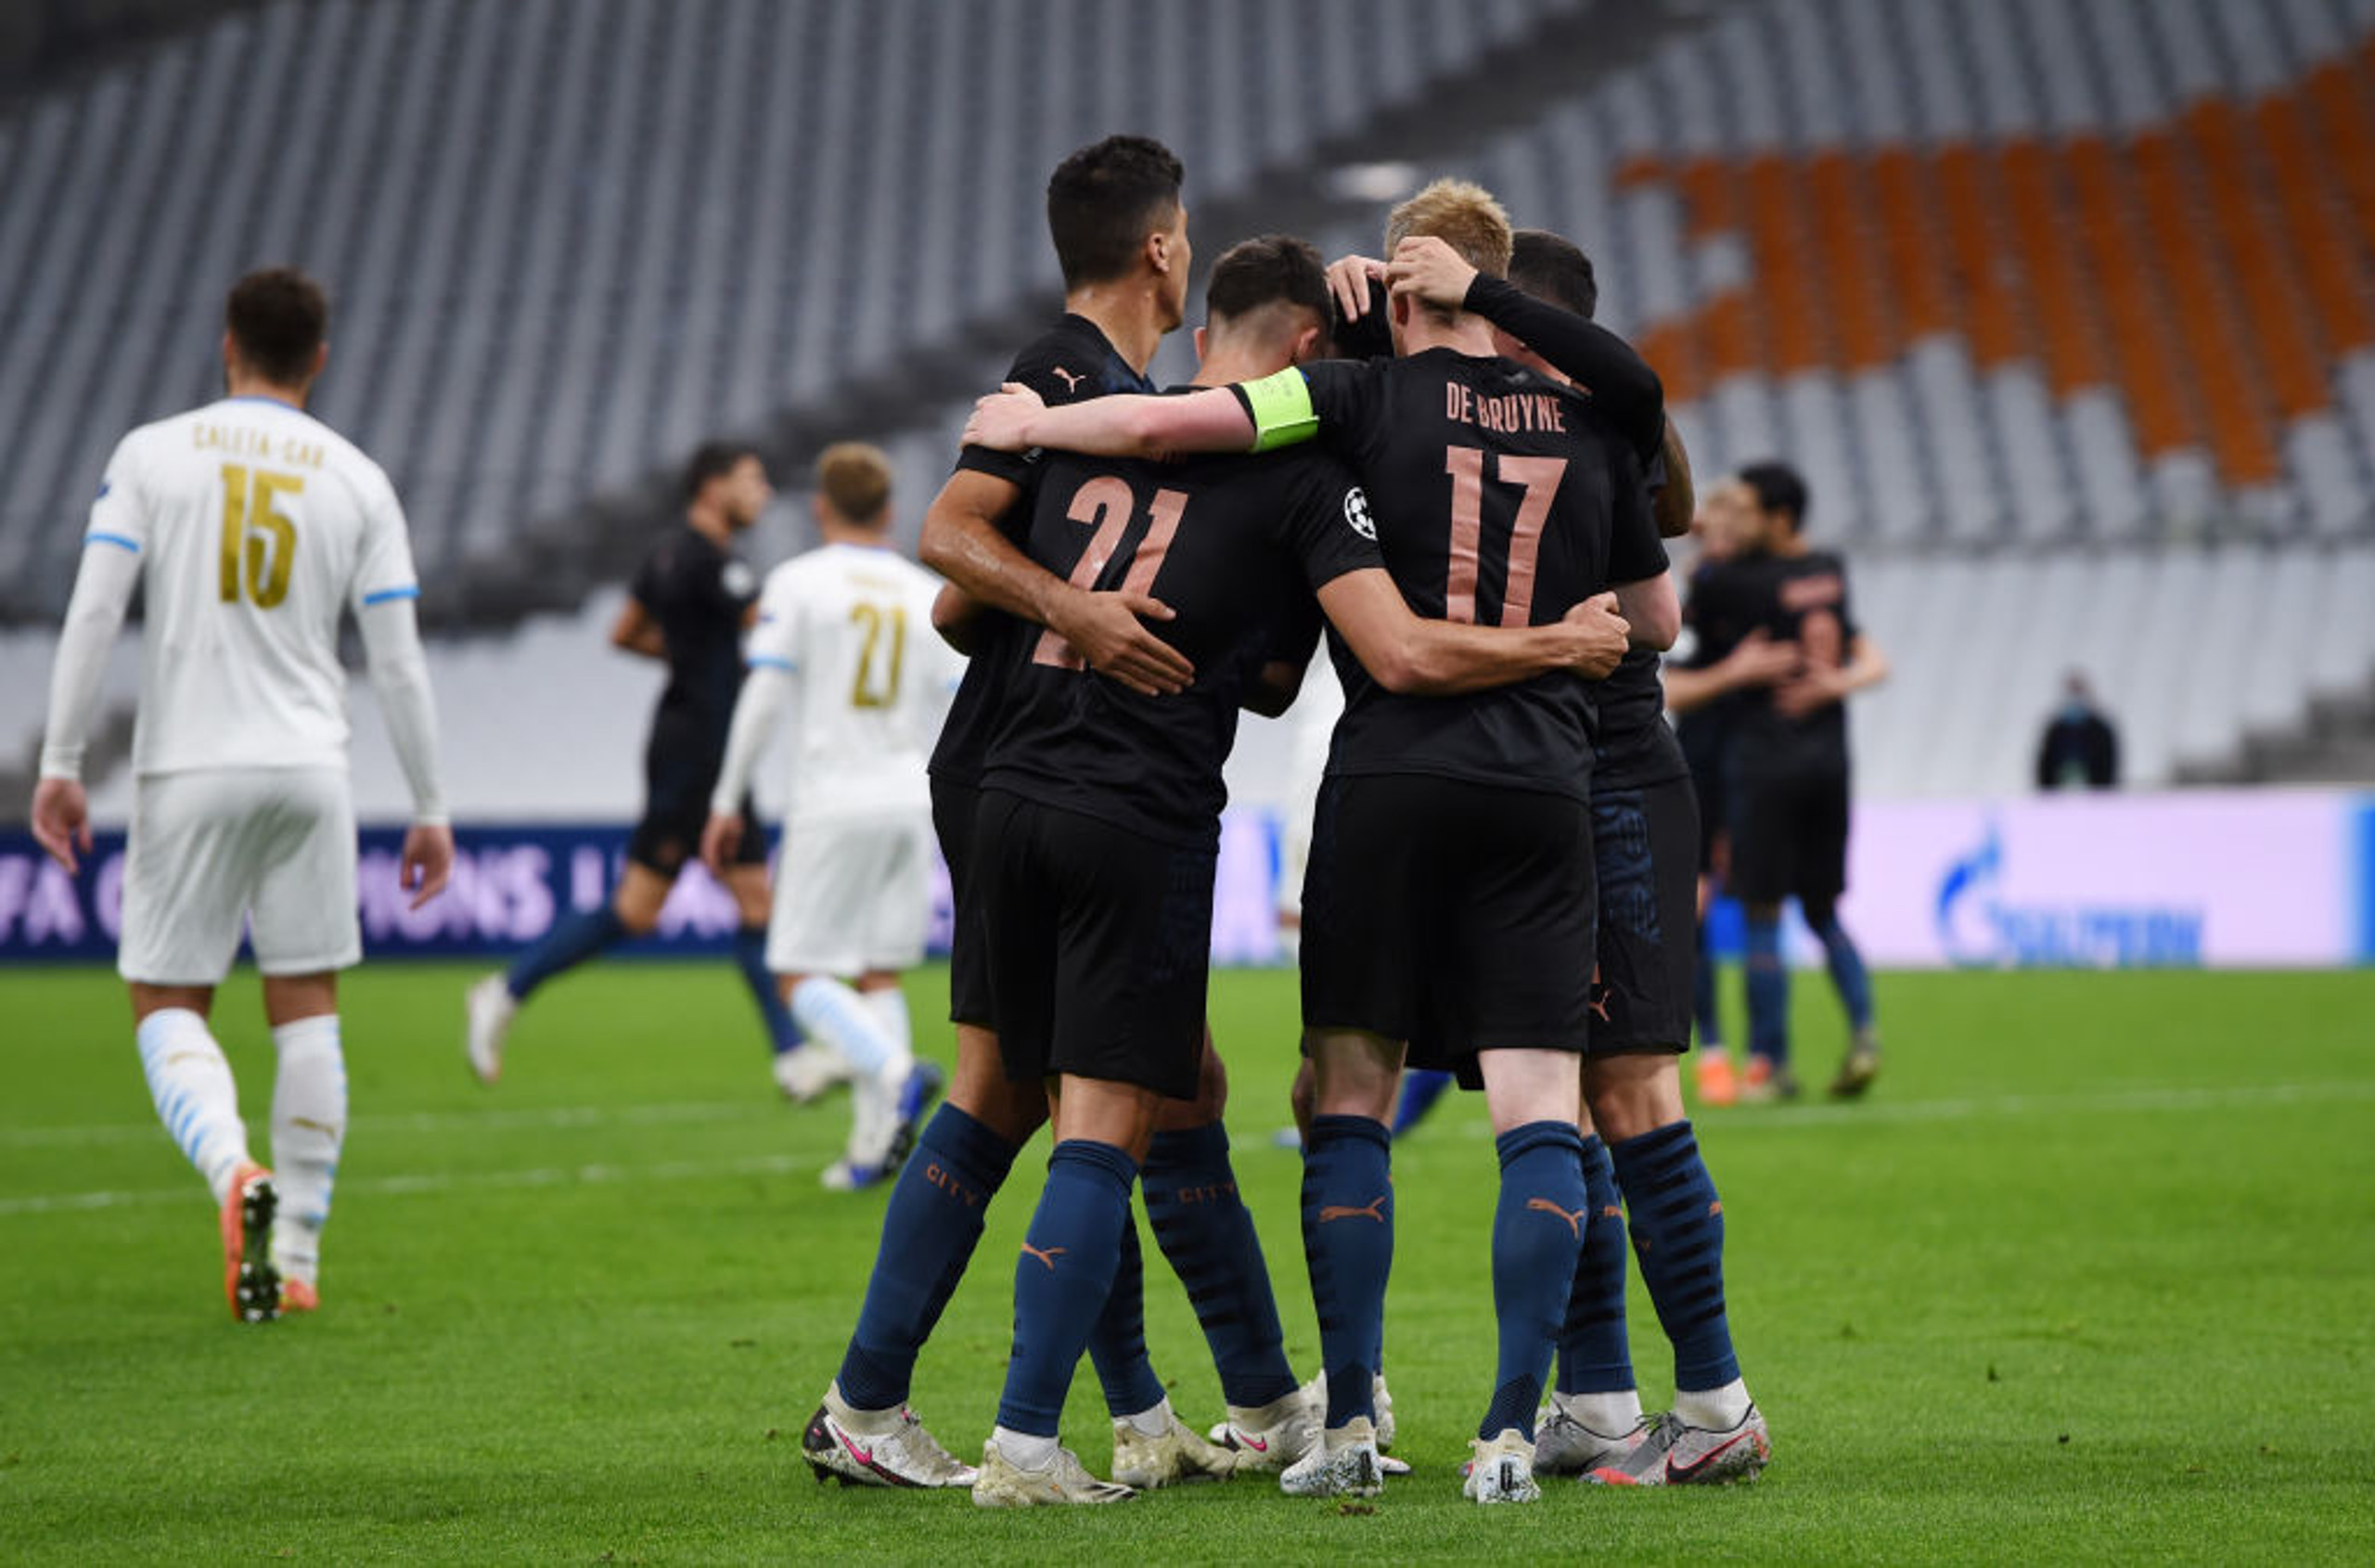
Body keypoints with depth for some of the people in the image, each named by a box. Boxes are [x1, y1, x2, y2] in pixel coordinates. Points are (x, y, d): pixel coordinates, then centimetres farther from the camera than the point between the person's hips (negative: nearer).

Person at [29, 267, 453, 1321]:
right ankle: (297, 1258, 7)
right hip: (307, 771, 2)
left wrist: (60, 764, -2)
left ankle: (234, 1170, -24)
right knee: (306, 1009, 8)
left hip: (187, 772, -2)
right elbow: (397, 662, 4)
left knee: (167, 1007, 5)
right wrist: (429, 811, 10)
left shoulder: (152, 453, 1)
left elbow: (92, 611, -6)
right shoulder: (356, 480, 5)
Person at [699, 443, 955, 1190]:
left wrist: (727, 803, -1)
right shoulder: (928, 594, 10)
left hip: (834, 802, -5)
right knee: (880, 974, 9)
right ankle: (873, 1144, -1)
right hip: (911, 799, 5)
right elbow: (949, 716, 10)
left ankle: (894, 1071, -27)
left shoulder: (798, 582, -2)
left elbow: (761, 699, -7)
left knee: (801, 974, -1)